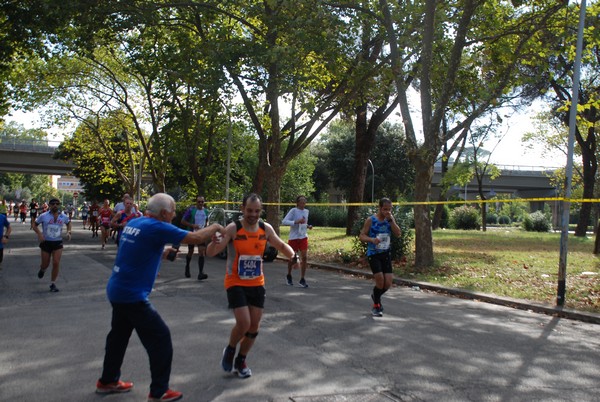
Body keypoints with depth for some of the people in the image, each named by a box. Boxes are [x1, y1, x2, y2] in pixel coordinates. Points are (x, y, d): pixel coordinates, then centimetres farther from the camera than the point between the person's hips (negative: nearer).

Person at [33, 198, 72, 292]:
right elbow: (35, 225, 3)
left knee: (56, 263, -9)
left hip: (58, 242, 1)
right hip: (46, 242, -1)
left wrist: (69, 232, 3)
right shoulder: (44, 216, -6)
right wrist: (39, 233, -15)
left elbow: (68, 223, 21)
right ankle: (42, 269, 47)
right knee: (45, 264, 8)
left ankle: (53, 284, 6)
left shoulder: (63, 216, 1)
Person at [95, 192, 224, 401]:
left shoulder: (133, 223, 8)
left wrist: (160, 253, 16)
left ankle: (107, 381, 39)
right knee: (160, 337, 1)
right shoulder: (158, 228, -17)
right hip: (132, 295, -9)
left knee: (119, 335, 24)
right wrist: (215, 227, 2)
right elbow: (196, 237, -15)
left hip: (117, 290, 9)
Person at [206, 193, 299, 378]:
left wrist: (293, 255, -10)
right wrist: (214, 243, -46)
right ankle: (230, 350, 16)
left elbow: (282, 245, 11)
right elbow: (211, 253, -22)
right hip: (236, 283, -5)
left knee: (254, 326, 8)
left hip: (257, 284, 5)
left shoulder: (266, 229, -4)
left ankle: (240, 361, 31)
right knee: (243, 322, -16)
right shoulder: (233, 228, -17)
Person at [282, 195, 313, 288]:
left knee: (304, 257, -8)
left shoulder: (306, 211, 9)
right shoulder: (293, 210, -10)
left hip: (303, 237, 4)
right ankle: (289, 276, 32)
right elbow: (284, 221, -18)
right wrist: (296, 222, -29)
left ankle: (302, 279, -2)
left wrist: (308, 226, 2)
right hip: (293, 237, -4)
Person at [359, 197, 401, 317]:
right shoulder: (371, 220, -7)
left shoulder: (390, 218, 4)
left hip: (386, 253, 4)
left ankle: (376, 296, 32)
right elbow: (361, 236, -6)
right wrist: (372, 239, -25)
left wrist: (391, 220, -16)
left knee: (388, 282, -2)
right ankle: (376, 306, 9)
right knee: (380, 278, -15)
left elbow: (398, 233, -7)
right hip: (373, 254, -4)